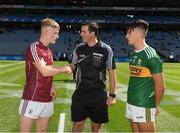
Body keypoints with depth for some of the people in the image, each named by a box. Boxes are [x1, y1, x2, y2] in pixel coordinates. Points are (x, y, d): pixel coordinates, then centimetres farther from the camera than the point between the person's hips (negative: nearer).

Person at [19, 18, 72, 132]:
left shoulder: (49, 51, 12)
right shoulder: (34, 48, -13)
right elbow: (44, 71, -21)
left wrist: (51, 87, 4)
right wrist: (65, 69, -10)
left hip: (47, 99, 8)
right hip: (32, 99, -8)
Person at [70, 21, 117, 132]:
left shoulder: (105, 50, -7)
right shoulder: (79, 48, 2)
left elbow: (112, 72, -2)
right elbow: (72, 66, 13)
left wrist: (112, 95, -4)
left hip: (98, 94, -2)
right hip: (80, 93, 2)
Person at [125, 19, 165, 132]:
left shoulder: (151, 55, -15)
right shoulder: (133, 54, 9)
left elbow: (160, 86, -12)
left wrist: (155, 106, -3)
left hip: (144, 105, -7)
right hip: (131, 102, 8)